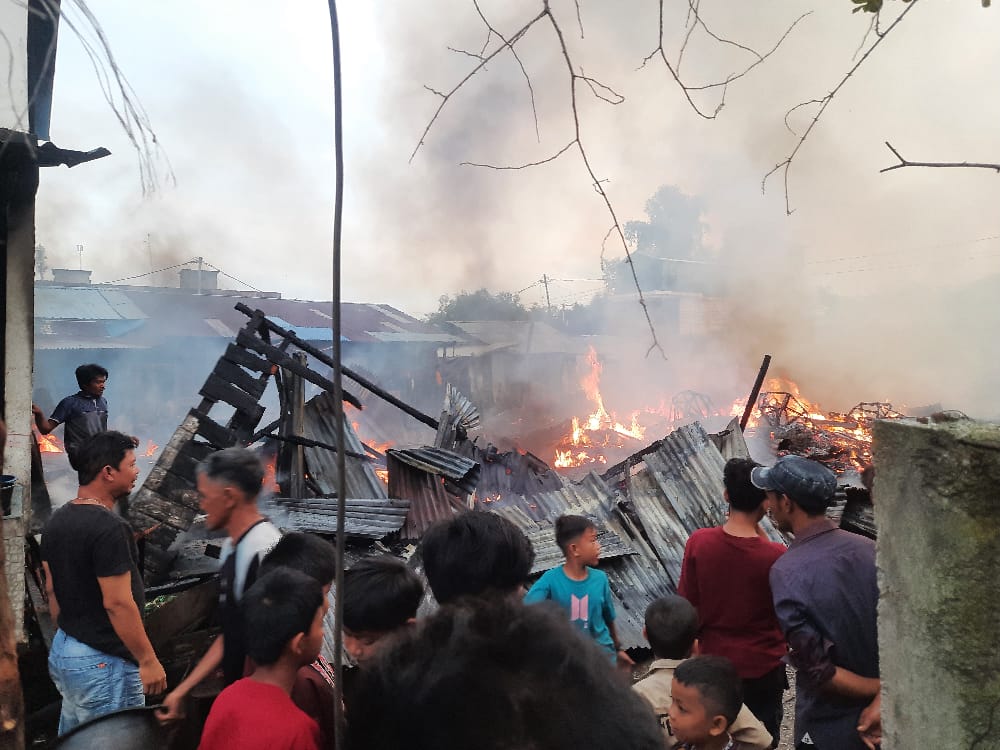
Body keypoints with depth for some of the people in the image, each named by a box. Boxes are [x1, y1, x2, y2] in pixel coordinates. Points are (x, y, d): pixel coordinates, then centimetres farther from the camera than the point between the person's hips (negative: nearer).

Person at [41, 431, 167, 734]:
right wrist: (148, 660, -17)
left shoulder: (56, 521, 4)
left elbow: (52, 589, 12)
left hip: (62, 652, 9)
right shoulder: (109, 527, -24)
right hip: (103, 663, -9)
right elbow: (117, 603, -24)